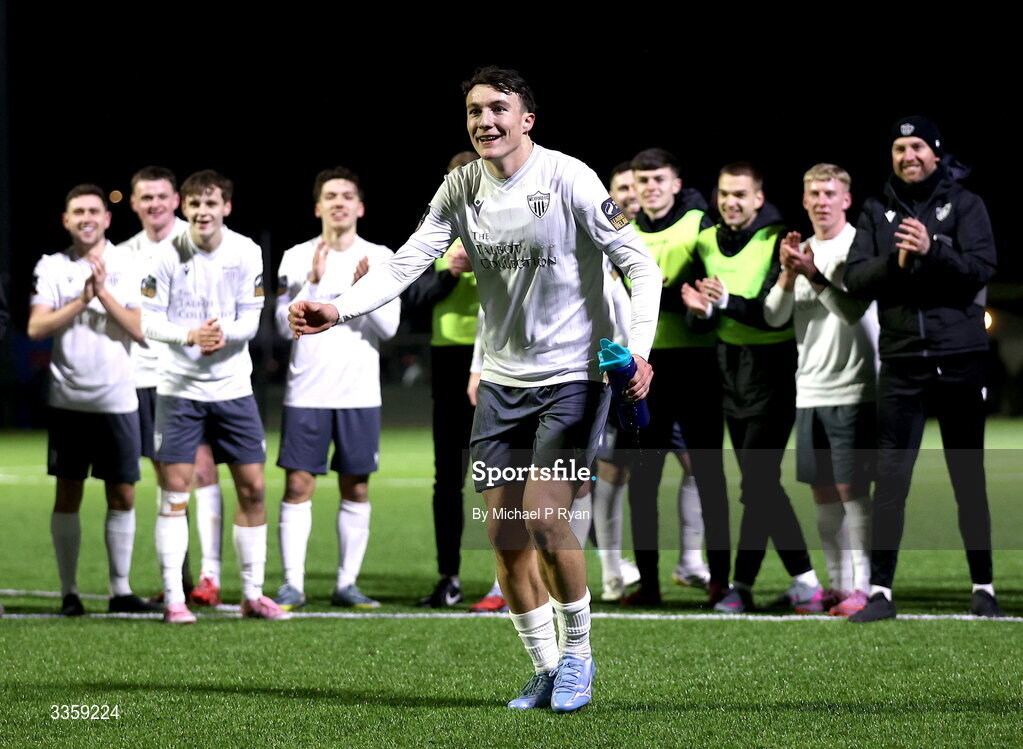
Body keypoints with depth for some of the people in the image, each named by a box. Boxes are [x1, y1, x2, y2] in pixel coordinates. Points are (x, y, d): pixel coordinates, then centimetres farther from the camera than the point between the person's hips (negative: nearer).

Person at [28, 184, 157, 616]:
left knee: (123, 496, 3)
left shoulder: (128, 266, 3)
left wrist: (104, 294, -14)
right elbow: (36, 328, -6)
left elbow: (142, 332, -5)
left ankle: (121, 590, 11)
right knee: (68, 494, 2)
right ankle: (69, 592, 8)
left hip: (118, 400, 1)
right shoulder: (51, 267, 3)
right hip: (69, 398, -1)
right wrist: (82, 300, -14)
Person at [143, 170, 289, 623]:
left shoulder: (246, 253, -2)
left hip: (232, 385, 2)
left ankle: (252, 594, 13)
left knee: (252, 487, 3)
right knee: (175, 490, -6)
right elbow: (149, 320, -7)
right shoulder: (169, 255, -7)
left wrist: (224, 333, -24)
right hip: (179, 386, -2)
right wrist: (190, 335, -24)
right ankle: (173, 598, 0)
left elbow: (251, 320, -3)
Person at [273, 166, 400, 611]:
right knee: (298, 485, -5)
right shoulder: (297, 258, 4)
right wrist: (314, 283, -16)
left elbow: (388, 327, -2)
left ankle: (347, 583, 10)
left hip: (360, 393, 1)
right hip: (306, 392, -1)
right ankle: (292, 584, -2)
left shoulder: (380, 258, 4)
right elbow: (285, 323, -3)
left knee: (356, 489, 3)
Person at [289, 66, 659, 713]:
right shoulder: (462, 188, 2)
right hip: (503, 379, 6)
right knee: (504, 532, 3)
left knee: (544, 516, -17)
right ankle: (546, 672, 17)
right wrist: (338, 310, -18)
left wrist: (639, 350, -25)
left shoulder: (567, 179, -13)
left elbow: (640, 264, -12)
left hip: (574, 374, -5)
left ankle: (577, 653, 5)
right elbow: (407, 263, -2)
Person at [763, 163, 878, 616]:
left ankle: (862, 586, -6)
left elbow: (855, 310, -15)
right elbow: (774, 317, 5)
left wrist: (814, 276, -26)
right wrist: (788, 274, -12)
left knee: (852, 488, -8)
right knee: (822, 493, 7)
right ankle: (838, 585, 13)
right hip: (810, 389, 6)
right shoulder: (800, 248, 13)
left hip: (852, 388, -6)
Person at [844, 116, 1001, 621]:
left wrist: (932, 251, -24)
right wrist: (895, 261, -17)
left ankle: (984, 587, 14)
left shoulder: (965, 205, 2)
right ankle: (881, 590, 1)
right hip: (901, 360, 2)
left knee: (969, 477, 6)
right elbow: (855, 278, 0)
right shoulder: (878, 211, 9)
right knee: (890, 478, -1)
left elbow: (982, 270, -10)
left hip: (960, 357, -1)